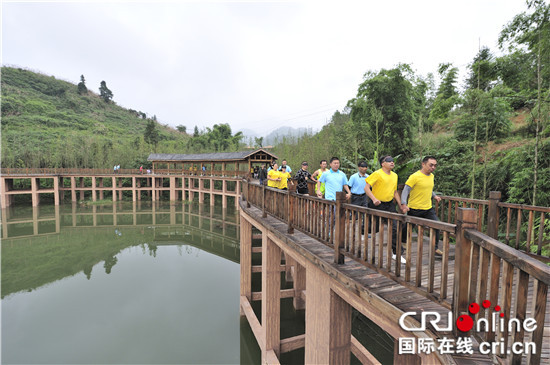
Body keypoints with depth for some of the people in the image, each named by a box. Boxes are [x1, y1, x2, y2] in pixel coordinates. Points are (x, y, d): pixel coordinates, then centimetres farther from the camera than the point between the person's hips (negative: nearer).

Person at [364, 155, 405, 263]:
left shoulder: (394, 175, 10)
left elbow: (395, 192, 19)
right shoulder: (377, 174, -13)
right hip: (377, 205, -5)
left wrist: (401, 205, 15)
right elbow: (366, 188, -19)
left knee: (394, 228, -1)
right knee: (373, 227, 4)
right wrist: (374, 199, -32)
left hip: (389, 204, 5)